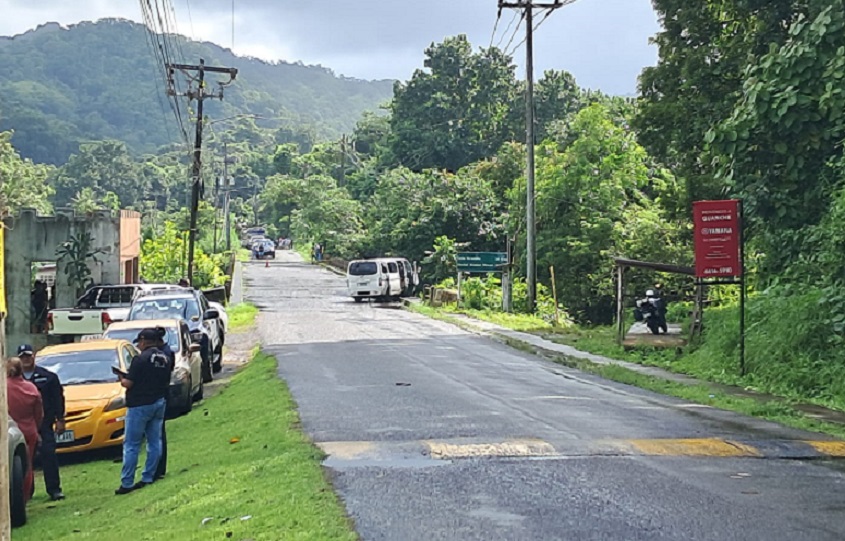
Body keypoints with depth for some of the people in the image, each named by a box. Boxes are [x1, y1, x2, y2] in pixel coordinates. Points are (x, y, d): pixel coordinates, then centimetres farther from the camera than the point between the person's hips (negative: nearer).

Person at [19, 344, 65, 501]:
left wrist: (60, 419, 0)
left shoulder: (47, 376, 3)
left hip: (44, 424, -1)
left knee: (49, 455, -7)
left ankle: (54, 489, -2)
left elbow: (58, 398, 4)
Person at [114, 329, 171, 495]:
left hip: (140, 405, -7)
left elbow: (128, 383, -16)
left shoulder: (141, 358, -16)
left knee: (131, 445, -2)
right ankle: (148, 478, 15)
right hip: (159, 403, 7)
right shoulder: (165, 359, 7)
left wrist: (121, 378, 4)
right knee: (155, 442, 12)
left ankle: (127, 483, -3)